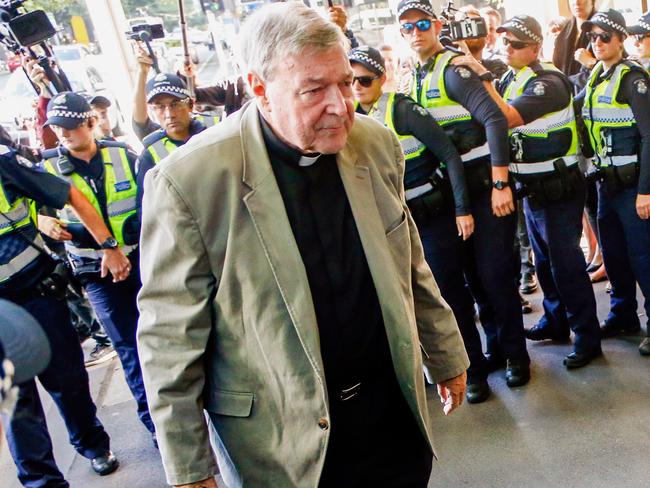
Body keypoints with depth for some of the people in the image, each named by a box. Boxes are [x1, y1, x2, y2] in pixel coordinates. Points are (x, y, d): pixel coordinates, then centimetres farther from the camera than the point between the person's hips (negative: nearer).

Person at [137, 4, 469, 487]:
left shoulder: (377, 145, -4)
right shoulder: (191, 179, -20)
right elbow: (171, 337, -13)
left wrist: (446, 356, 16)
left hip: (394, 407, 4)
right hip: (282, 442, -3)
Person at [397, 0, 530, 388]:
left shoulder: (453, 69, -13)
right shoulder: (416, 77, 12)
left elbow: (495, 120, -22)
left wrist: (500, 184, -25)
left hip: (486, 184, -8)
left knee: (495, 272, -3)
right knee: (474, 273, 14)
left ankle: (516, 353, 13)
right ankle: (495, 345, 29)